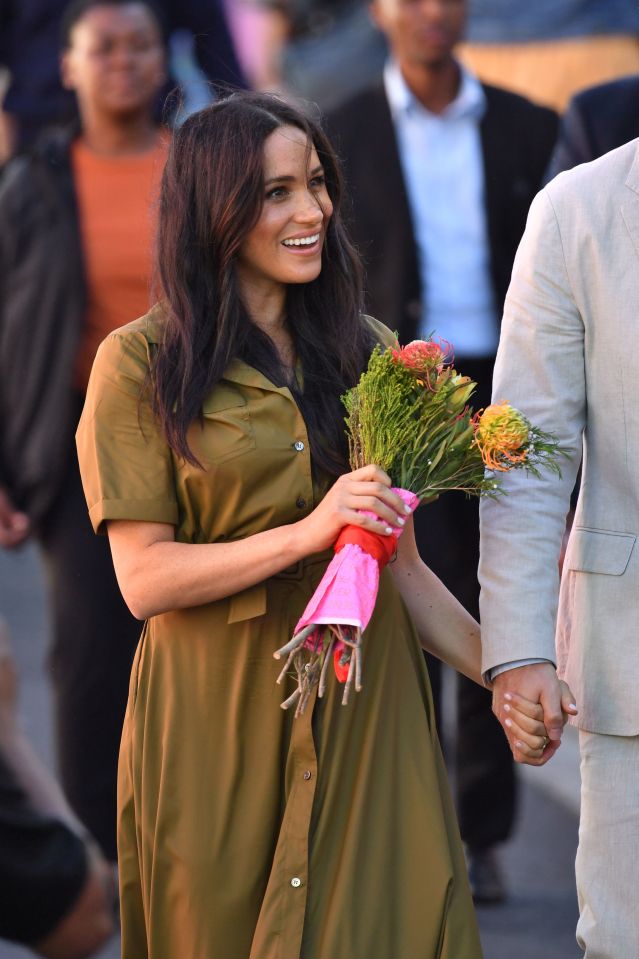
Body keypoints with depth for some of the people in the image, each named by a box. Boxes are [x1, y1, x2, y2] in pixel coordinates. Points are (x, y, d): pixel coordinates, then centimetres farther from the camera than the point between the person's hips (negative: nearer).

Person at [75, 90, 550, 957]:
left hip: (366, 706, 3)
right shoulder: (140, 363, -4)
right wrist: (308, 532, -21)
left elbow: (399, 563, 12)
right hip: (218, 712, -3)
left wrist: (501, 670, -2)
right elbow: (144, 578, -10)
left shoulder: (366, 349, 9)